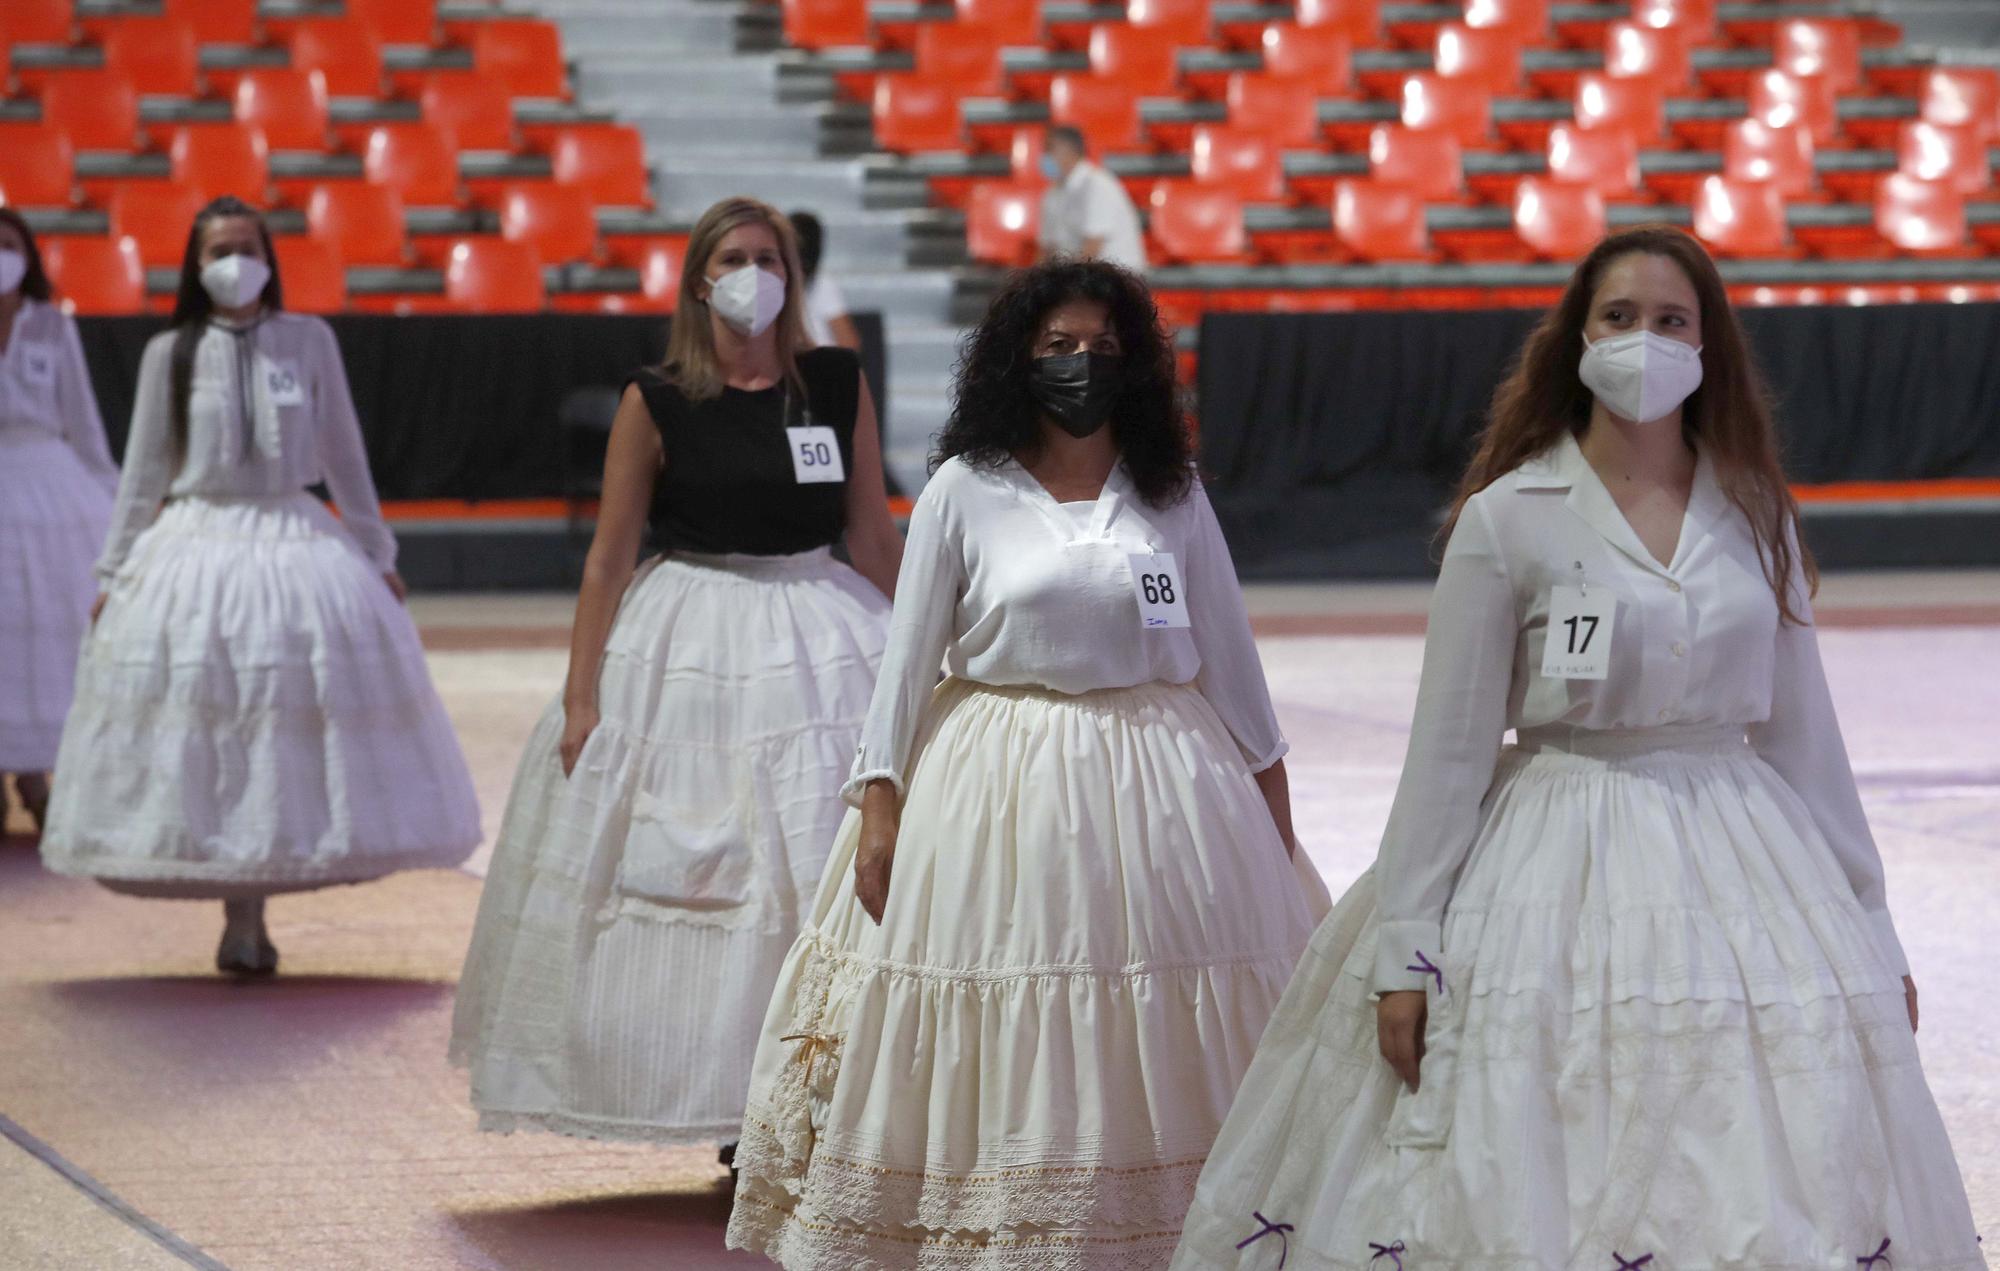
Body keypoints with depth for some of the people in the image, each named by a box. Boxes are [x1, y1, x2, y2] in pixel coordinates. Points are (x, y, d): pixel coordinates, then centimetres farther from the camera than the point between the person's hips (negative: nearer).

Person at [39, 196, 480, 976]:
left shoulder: (308, 342, 5)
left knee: (291, 736, -3)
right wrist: (115, 574, 6)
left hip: (296, 545, 1)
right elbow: (144, 472, 8)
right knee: (204, 740, -3)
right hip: (196, 551, -1)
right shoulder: (170, 354, 3)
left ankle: (251, 913, 7)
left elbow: (343, 455, 10)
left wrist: (378, 554, 11)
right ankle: (240, 918, 5)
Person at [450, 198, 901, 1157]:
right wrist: (579, 698, -5)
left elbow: (874, 538, 9)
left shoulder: (839, 385, 3)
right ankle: (740, 1121, 8)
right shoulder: (657, 402, -2)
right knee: (685, 863, -1)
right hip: (689, 652, -2)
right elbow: (609, 557, -1)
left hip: (821, 641, 2)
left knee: (832, 878, -1)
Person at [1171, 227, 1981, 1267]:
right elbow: (1449, 746, -3)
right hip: (1556, 865, -3)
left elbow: (1801, 732, 13)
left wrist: (1871, 933, 13)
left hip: (1739, 869, 3)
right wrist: (1406, 952, -7)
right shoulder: (1508, 518, -3)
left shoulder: (1756, 516, 8)